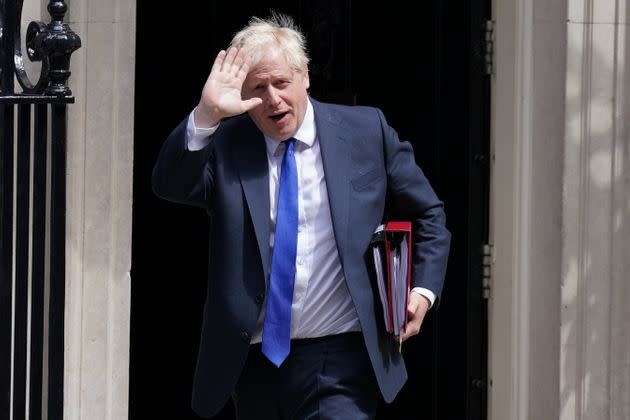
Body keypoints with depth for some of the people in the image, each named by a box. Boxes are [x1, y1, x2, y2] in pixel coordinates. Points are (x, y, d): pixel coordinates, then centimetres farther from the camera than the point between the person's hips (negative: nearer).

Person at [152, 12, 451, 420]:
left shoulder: (366, 130, 2)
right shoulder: (225, 145, 2)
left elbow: (427, 215, 11)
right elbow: (170, 185, -16)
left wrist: (423, 290, -2)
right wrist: (206, 115, -28)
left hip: (341, 360, -2)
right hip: (255, 361, 2)